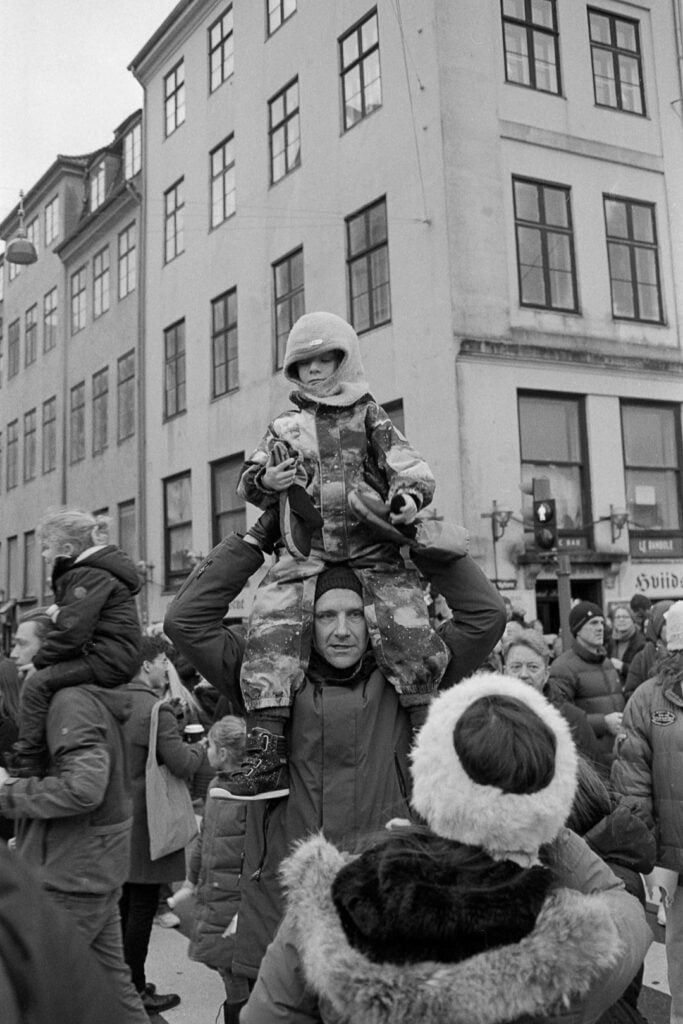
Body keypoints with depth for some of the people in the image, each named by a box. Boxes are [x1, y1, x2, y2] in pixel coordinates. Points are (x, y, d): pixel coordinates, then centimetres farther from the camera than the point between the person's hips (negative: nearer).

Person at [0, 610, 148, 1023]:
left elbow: (83, 787, -29)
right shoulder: (90, 696, 11)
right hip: (98, 870, 9)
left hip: (72, 876, -9)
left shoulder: (71, 700, -18)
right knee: (111, 978, 17)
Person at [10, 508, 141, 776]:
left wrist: (39, 661, -12)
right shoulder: (83, 571, 20)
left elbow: (73, 631, -21)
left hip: (108, 660, -11)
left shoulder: (91, 575, -13)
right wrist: (58, 611, 3)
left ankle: (26, 766, -17)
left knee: (36, 682, -19)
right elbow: (76, 618, 23)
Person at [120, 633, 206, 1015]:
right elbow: (183, 764, -20)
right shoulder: (157, 709, -19)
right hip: (146, 819, -8)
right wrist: (201, 746, -2)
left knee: (124, 903, 18)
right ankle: (137, 990, 13)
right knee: (142, 907, 3)